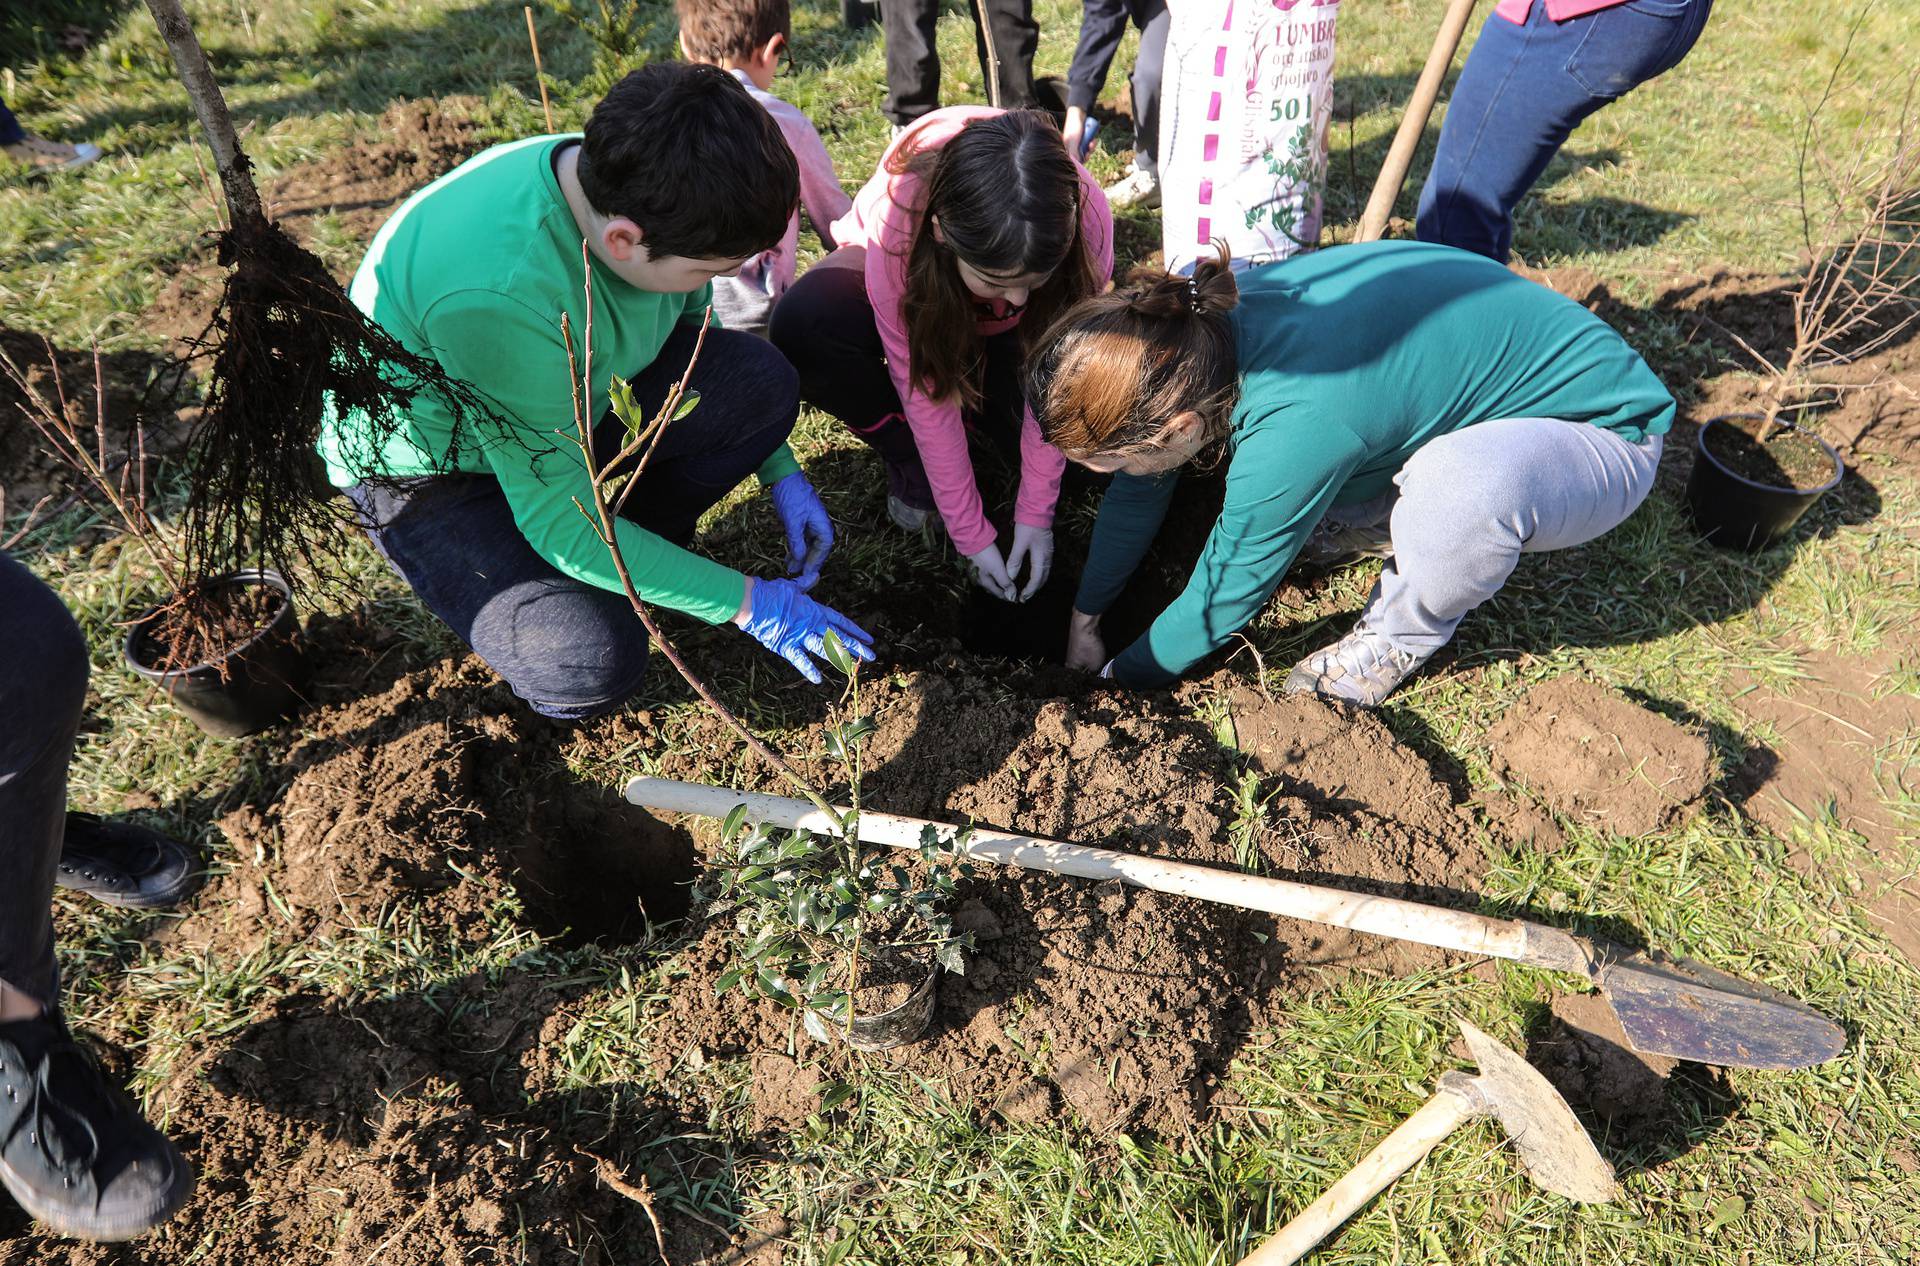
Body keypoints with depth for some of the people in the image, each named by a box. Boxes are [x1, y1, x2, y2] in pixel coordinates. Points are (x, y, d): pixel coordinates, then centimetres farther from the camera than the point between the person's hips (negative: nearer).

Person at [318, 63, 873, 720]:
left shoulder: (624, 186, -18)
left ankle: (641, 539, 4)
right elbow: (560, 525, -30)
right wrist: (747, 604, -26)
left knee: (763, 380, -18)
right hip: (430, 470, -6)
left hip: (568, 394, 7)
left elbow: (694, 331, 3)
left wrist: (781, 474, -2)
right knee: (595, 664, -30)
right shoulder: (496, 297, -39)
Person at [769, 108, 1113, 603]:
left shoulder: (1086, 218, -36)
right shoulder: (896, 224, -39)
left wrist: (1035, 514, -22)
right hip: (923, 290, -1)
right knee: (803, 323, -34)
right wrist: (970, 533, -27)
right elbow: (924, 391, -31)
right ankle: (911, 461, -10)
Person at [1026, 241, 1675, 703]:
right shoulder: (1196, 317, -17)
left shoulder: (1291, 431, -39)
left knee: (1467, 478, -39)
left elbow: (1224, 594, -22)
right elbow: (1136, 492, -1)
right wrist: (1083, 620, 7)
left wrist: (1118, 676, -6)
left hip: (1600, 429, -6)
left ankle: (1401, 636, -8)